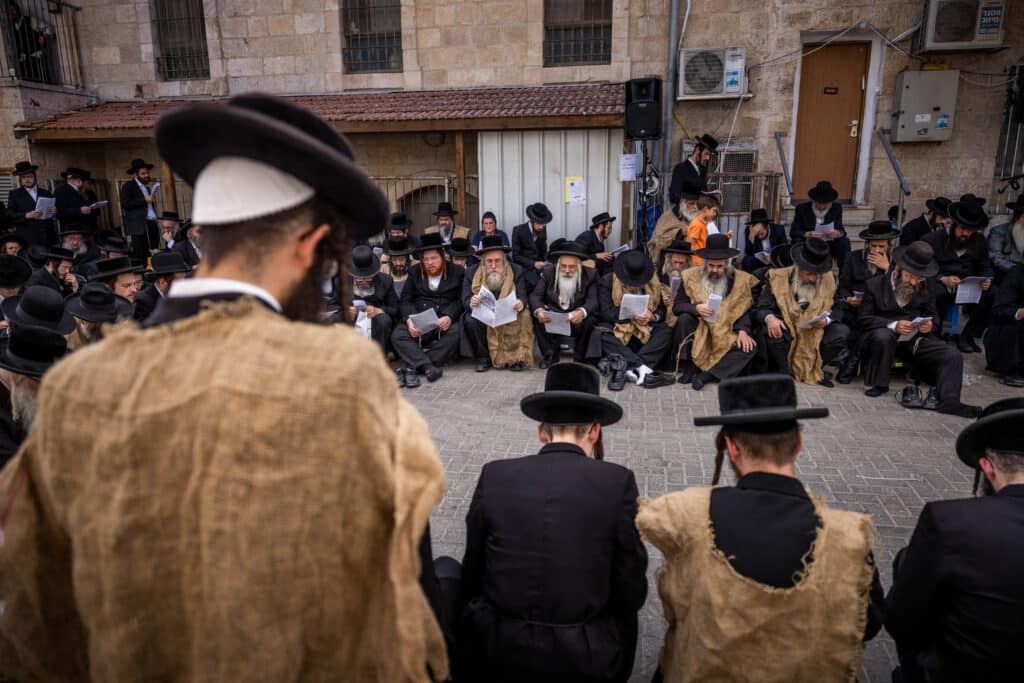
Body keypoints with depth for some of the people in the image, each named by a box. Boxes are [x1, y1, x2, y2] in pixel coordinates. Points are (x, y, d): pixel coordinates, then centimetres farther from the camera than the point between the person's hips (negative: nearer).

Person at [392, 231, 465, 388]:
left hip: (446, 321, -2)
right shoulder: (415, 272, 16)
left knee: (455, 335, -34)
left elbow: (461, 300, 0)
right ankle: (429, 367, -38)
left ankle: (413, 368, -33)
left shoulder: (457, 272, 8)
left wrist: (449, 317, -21)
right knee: (397, 336, -25)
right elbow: (405, 300, 7)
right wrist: (409, 320, -14)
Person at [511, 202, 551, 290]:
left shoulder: (543, 229, 3)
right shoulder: (518, 230, -10)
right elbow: (515, 256, -10)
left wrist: (543, 263, 0)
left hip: (538, 264, 5)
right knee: (536, 284, -31)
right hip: (523, 265, -5)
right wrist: (533, 264, -20)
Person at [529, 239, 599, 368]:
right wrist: (539, 311, -33)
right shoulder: (548, 272, -4)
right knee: (537, 318, -28)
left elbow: (593, 300, -18)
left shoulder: (590, 275, -8)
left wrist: (582, 312, -43)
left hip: (577, 319, -1)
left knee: (589, 320, -32)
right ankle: (550, 356, -10)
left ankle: (579, 358, -9)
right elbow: (535, 295, -8)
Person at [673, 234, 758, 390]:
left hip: (725, 335, 1)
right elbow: (677, 306, -5)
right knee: (684, 318, -29)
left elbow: (745, 310, -1)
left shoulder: (741, 279, -1)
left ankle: (706, 375, -30)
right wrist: (696, 308, -24)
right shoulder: (691, 276, -3)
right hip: (698, 329, 0)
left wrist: (743, 330, -20)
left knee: (748, 347, -25)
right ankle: (688, 367, -21)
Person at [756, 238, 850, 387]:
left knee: (842, 332, -22)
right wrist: (770, 318, -35)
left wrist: (826, 320, -20)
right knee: (772, 330, -36)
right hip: (785, 330, -3)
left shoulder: (829, 280, 1)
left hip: (815, 334, 3)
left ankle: (814, 369, 2)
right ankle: (784, 372, -9)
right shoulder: (778, 277, -9)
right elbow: (762, 309, -11)